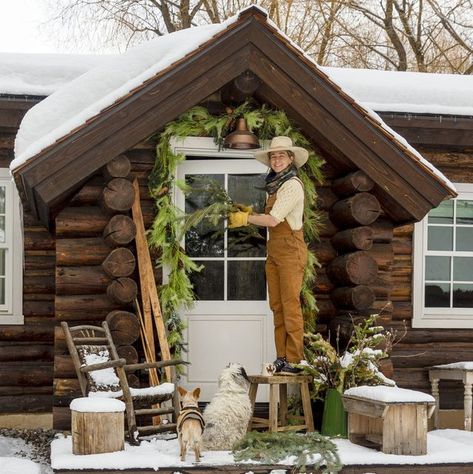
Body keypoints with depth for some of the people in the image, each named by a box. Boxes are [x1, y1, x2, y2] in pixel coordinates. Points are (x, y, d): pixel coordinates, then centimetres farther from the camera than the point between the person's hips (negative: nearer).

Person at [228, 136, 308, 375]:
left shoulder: (292, 185, -13)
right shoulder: (274, 184, 14)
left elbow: (273, 220, -18)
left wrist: (246, 218, -8)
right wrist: (250, 212, 5)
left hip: (291, 249, -9)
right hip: (273, 250, 9)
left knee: (290, 305, -8)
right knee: (276, 305, 8)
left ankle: (295, 360, -6)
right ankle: (281, 358, 12)